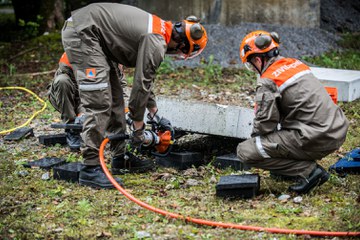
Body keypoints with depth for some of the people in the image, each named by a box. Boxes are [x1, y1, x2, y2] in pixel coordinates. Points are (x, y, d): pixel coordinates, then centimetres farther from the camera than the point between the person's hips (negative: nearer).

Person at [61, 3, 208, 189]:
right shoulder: (156, 44, -16)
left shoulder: (157, 31, 15)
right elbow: (141, 85, -11)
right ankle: (90, 169, -11)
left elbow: (145, 76, 27)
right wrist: (138, 127, 1)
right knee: (99, 103, -14)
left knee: (114, 98, 12)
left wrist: (154, 112, 32)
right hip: (82, 33, -11)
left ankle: (120, 158, 19)